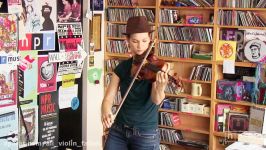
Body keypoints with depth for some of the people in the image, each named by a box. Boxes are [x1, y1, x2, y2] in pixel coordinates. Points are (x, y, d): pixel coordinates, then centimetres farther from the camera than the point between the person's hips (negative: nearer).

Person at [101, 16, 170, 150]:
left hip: (146, 135, -3)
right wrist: (105, 113, -26)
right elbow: (108, 98, -5)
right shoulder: (122, 67, 0)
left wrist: (160, 87, -45)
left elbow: (156, 100, -23)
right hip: (118, 131, 3)